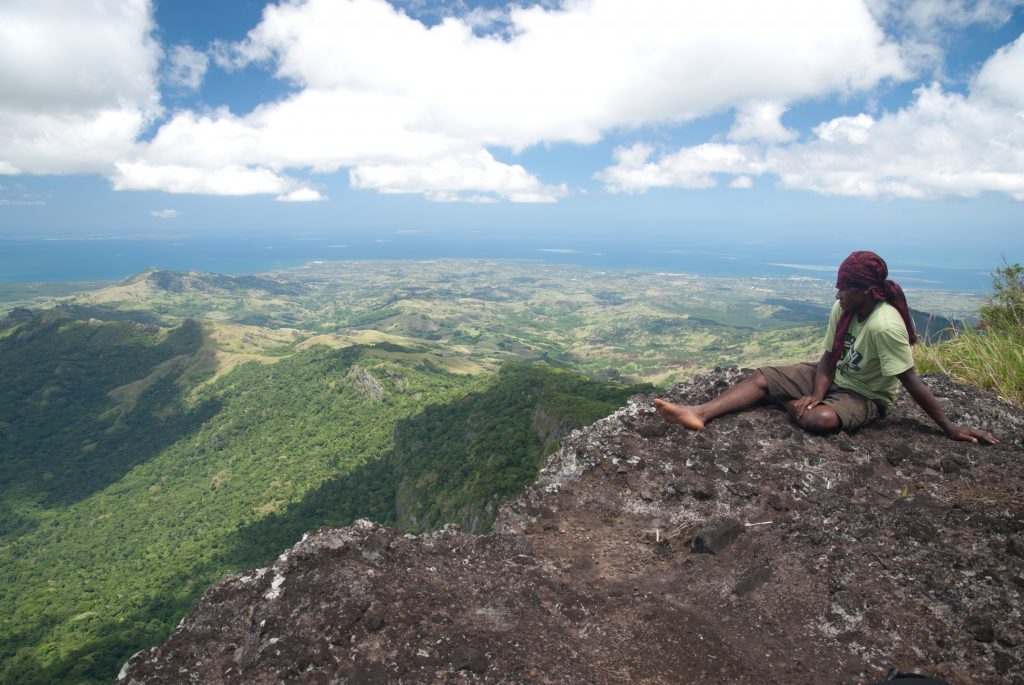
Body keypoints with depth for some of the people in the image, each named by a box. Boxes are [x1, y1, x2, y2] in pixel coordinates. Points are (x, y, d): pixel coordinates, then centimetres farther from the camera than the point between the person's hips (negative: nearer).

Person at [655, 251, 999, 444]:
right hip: (834, 377, 7)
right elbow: (829, 358, -6)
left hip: (866, 396, -6)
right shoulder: (841, 310, -9)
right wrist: (816, 395, -22)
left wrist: (949, 427, -20)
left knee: (818, 419, -37)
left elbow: (911, 382, -25)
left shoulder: (885, 326, -30)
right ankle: (700, 413, -27)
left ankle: (789, 405, -3)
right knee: (763, 377, -11)